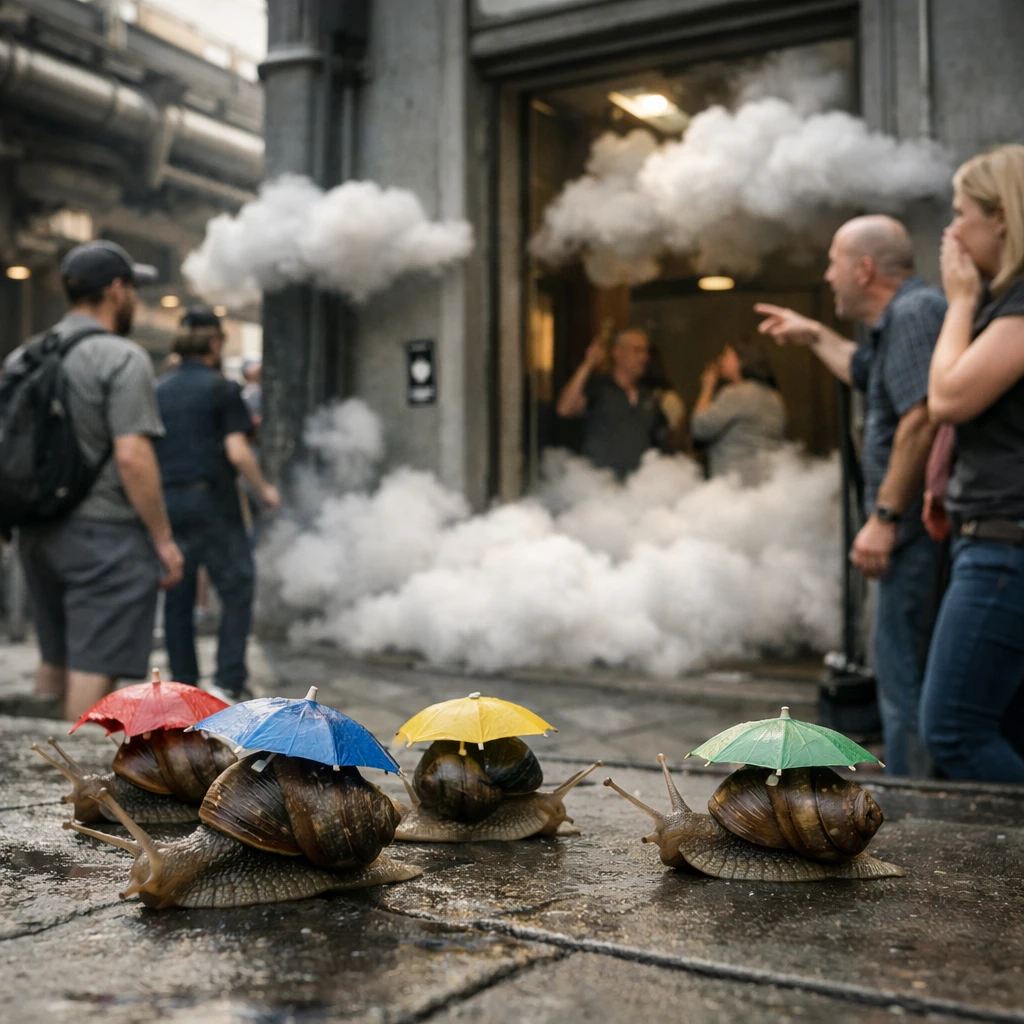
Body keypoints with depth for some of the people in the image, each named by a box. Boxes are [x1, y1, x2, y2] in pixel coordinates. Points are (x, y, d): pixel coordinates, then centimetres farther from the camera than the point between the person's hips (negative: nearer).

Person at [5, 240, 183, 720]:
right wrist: (164, 540, -12)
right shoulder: (122, 358, -11)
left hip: (39, 533, 8)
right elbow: (131, 456, -18)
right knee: (94, 670, -4)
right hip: (105, 536, -8)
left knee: (54, 660, 19)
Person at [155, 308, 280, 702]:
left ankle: (183, 683, 14)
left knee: (178, 596, 10)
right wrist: (264, 490, 0)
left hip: (167, 501, 6)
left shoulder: (159, 391, 10)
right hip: (211, 499, -6)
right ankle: (228, 681, -6)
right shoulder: (223, 389, -5)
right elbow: (237, 452, -13)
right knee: (236, 590, 1)